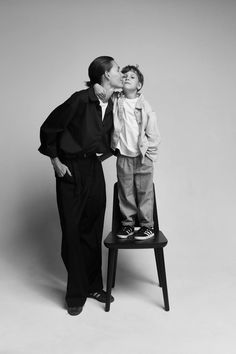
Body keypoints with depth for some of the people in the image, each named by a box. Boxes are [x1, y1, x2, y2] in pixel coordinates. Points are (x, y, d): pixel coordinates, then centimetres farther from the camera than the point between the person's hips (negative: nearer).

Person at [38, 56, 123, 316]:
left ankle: (94, 286, 25)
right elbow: (48, 129, -9)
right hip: (71, 169, -6)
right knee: (72, 231, 1)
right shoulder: (81, 100, -15)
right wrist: (56, 162, -8)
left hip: (95, 169, 6)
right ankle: (76, 295, 14)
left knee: (93, 229, 10)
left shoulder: (112, 107, 4)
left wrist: (101, 155, 8)